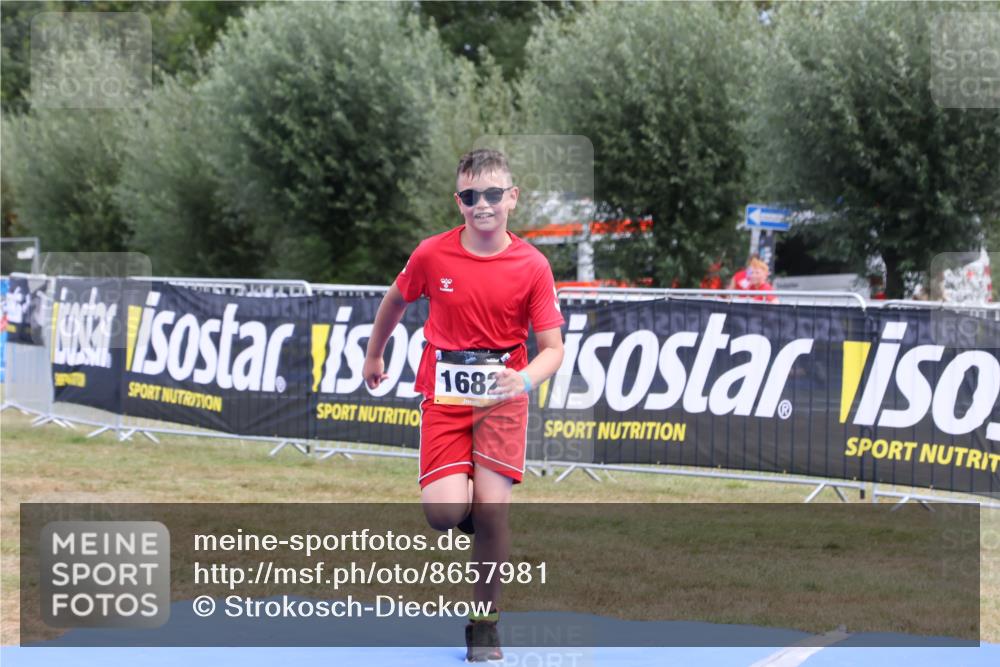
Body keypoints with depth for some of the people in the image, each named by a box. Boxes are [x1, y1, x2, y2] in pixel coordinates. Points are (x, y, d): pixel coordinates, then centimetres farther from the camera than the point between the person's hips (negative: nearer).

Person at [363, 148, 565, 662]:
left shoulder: (532, 266, -7)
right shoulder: (432, 255, -4)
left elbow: (552, 347, -8)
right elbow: (395, 300, 16)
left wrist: (526, 379, -29)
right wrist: (374, 354, 27)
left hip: (502, 400, 0)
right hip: (444, 395, 1)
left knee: (492, 510, -9)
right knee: (444, 512, -16)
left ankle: (484, 624, 9)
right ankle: (469, 512, 24)